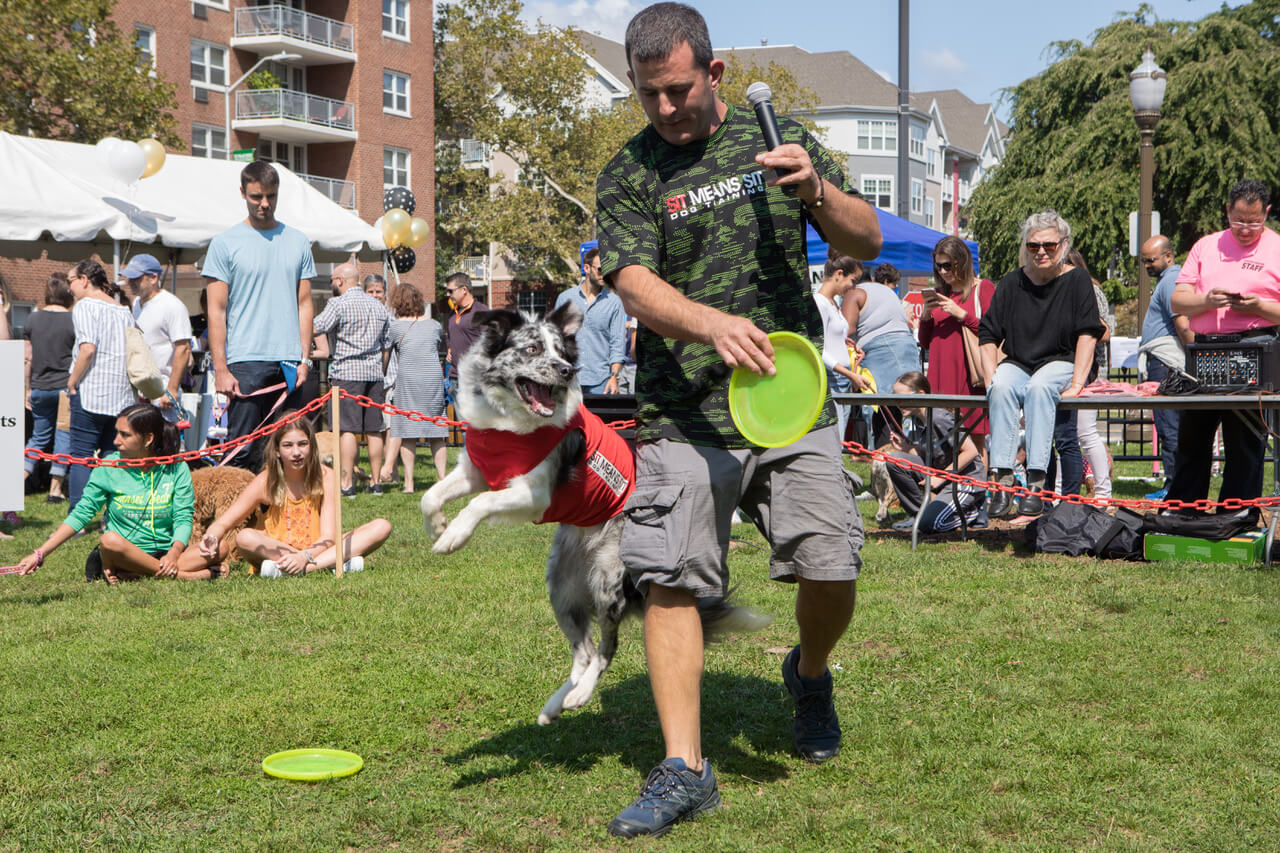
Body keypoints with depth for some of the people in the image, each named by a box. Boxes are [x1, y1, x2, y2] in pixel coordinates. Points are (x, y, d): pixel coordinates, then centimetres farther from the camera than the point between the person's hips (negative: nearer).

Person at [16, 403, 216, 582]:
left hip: (165, 553, 1)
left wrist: (174, 553, -24)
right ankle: (183, 576, -26)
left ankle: (125, 576, -29)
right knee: (110, 540, -35)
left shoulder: (177, 468, 1)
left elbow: (183, 518, -3)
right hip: (124, 555, -1)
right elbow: (82, 513, 3)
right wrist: (40, 554, -4)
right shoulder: (109, 467, 1)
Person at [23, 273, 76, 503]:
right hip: (65, 387, -4)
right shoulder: (74, 322, -10)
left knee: (39, 436, 16)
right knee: (63, 435, 6)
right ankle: (55, 488, 8)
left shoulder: (32, 320, 2)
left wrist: (28, 389, 14)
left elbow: (28, 360, 6)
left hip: (40, 388, 4)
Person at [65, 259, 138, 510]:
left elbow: (88, 348, -16)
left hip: (91, 392, -6)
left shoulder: (85, 306, -4)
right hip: (123, 395, 6)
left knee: (81, 455, -3)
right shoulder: (124, 311, 16)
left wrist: (72, 381, -7)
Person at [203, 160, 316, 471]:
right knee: (242, 450, -5)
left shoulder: (298, 242, 11)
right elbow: (216, 310, -1)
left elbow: (304, 304, 13)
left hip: (290, 362, 3)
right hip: (246, 361, -3)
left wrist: (304, 359, 3)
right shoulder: (225, 243, 1)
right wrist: (220, 369, -8)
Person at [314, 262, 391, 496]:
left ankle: (347, 483, -9)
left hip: (347, 373, -6)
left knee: (348, 429, -7)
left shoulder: (338, 304, -8)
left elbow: (314, 329, -14)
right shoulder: (378, 306, 13)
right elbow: (387, 344, 17)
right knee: (374, 430, 8)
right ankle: (376, 481, 12)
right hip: (374, 374, 6)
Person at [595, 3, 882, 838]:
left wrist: (817, 190, -13)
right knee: (671, 581, -10)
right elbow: (637, 286, -12)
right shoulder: (628, 175, 3)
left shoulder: (778, 137, 10)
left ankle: (809, 673, 30)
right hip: (684, 415, -1)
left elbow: (869, 241, 9)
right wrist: (714, 323, -32)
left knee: (831, 571, -3)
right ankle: (684, 767, -1)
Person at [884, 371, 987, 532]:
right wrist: (906, 448, -8)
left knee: (928, 524, -23)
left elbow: (971, 451, -23)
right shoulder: (913, 420, 4)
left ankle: (971, 513, 4)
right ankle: (917, 513, 3)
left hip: (965, 481, -8)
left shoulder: (939, 419, -22)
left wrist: (941, 477, -18)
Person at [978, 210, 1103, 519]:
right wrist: (991, 378, -8)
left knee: (1039, 387, -36)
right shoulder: (1012, 283, 8)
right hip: (1017, 363, 2)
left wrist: (1077, 383, -18)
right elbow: (988, 335, 7)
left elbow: (1087, 334, -6)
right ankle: (1002, 479, -38)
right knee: (1002, 388, -33)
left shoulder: (1077, 280, 3)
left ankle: (1036, 482, -41)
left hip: (1060, 362, -2)